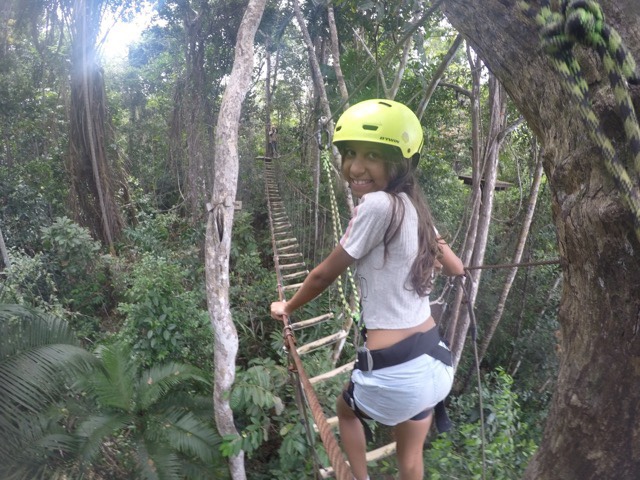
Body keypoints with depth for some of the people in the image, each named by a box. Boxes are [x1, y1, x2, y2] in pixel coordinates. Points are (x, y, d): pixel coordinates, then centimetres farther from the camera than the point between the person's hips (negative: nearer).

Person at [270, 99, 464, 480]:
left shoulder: (377, 205, -19)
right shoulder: (415, 207, 5)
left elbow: (323, 276, -8)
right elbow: (456, 268, 20)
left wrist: (288, 309, 11)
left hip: (396, 373, -7)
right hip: (436, 361, 7)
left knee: (346, 409, 29)